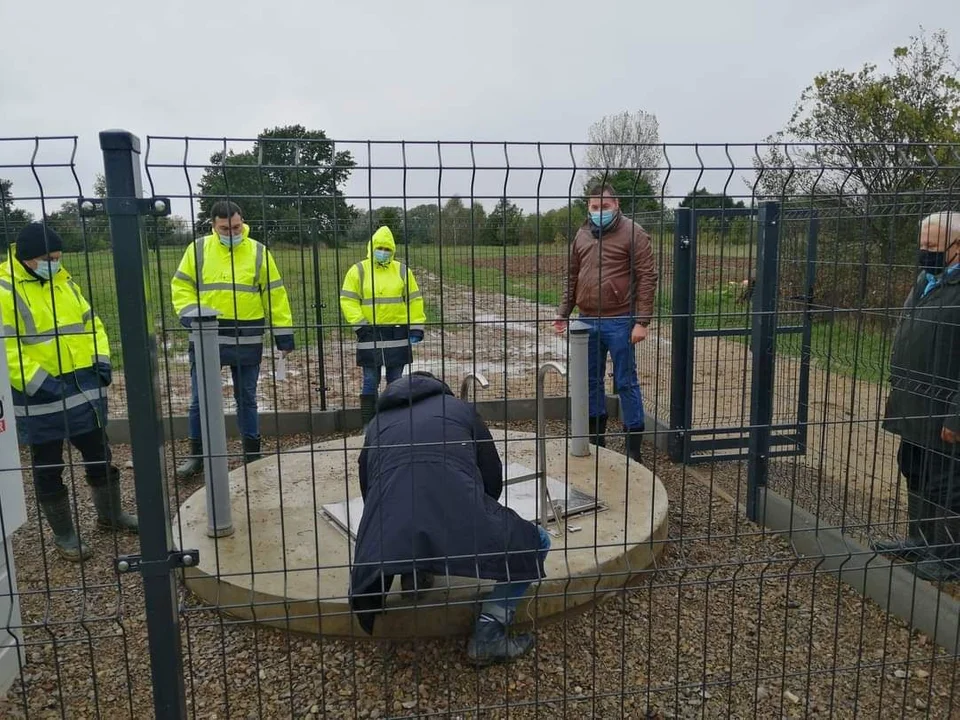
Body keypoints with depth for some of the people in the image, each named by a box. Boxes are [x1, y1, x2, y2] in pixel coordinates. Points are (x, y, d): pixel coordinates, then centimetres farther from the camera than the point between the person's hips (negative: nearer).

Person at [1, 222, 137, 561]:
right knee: (48, 469, 9)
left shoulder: (65, 283, 9)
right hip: (41, 396, -6)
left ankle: (110, 514, 35)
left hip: (84, 388, 6)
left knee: (99, 455, 16)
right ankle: (63, 534, 24)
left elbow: (90, 324, 15)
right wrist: (38, 381, -24)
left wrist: (101, 360, 1)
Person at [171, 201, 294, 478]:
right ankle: (197, 455, 21)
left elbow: (275, 295, 3)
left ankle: (252, 454, 23)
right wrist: (191, 315, -12)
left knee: (246, 398, 10)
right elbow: (181, 286, 7)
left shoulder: (258, 252, 1)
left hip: (247, 341, 0)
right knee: (200, 399, 6)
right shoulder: (198, 249, 2)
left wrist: (284, 336, 1)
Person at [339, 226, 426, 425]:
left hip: (398, 334, 2)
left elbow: (414, 300, 8)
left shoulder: (402, 271, 7)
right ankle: (368, 424, 11)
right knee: (370, 382, 2)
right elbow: (347, 301, -2)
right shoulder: (358, 271, 1)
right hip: (370, 335, -2)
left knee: (396, 381, 10)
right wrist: (359, 325, -11)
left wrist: (416, 327, 1)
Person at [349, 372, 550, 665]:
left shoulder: (377, 423, 33)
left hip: (389, 533, 4)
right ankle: (488, 632, 7)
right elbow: (493, 479, 26)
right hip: (458, 510, -3)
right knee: (535, 543, 20)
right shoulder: (459, 408, 27)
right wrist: (479, 519, 46)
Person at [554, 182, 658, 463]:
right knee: (591, 380, 13)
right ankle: (595, 438, 27)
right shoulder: (582, 235, 12)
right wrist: (563, 313, 13)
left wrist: (642, 321, -15)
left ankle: (634, 449, 11)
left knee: (626, 383, 1)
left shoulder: (632, 233, -5)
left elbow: (647, 277, -9)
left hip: (619, 322, -6)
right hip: (587, 321, 6)